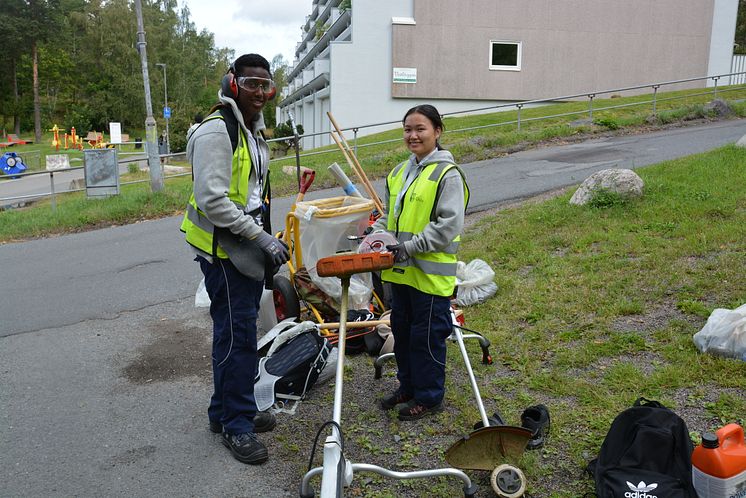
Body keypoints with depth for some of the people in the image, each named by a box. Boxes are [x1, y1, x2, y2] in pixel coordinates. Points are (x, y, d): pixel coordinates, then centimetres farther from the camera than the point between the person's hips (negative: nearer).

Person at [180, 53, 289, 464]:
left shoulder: (254, 131, 16)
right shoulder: (216, 131, -16)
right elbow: (212, 200, -24)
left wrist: (267, 240, 21)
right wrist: (260, 237, -22)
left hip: (248, 247, 10)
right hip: (223, 249, -10)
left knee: (238, 332, 16)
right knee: (237, 335, -4)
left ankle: (226, 410, 31)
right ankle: (236, 425, 10)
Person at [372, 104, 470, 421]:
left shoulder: (447, 174, -12)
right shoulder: (398, 173, 12)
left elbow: (449, 225, -18)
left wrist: (410, 247, -22)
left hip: (431, 273, -8)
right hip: (400, 271, 8)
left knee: (427, 336, 3)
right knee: (401, 330, 18)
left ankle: (429, 397, 20)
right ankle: (408, 387, 36)